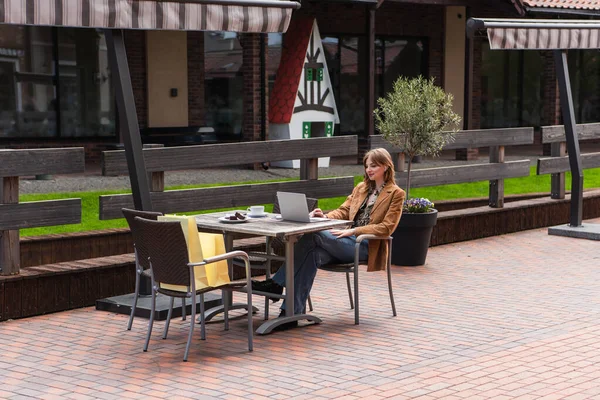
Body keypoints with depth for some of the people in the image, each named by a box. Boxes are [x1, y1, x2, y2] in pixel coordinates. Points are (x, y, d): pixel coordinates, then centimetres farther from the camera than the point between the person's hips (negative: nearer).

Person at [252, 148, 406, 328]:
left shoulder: (396, 194, 4)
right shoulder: (361, 188, 25)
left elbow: (386, 227, -7)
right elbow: (343, 211, 22)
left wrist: (354, 231, -16)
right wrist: (325, 216, -2)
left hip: (366, 246, -6)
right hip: (348, 242, 6)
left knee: (312, 235, -28)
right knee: (313, 253, -29)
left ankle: (277, 283, -26)